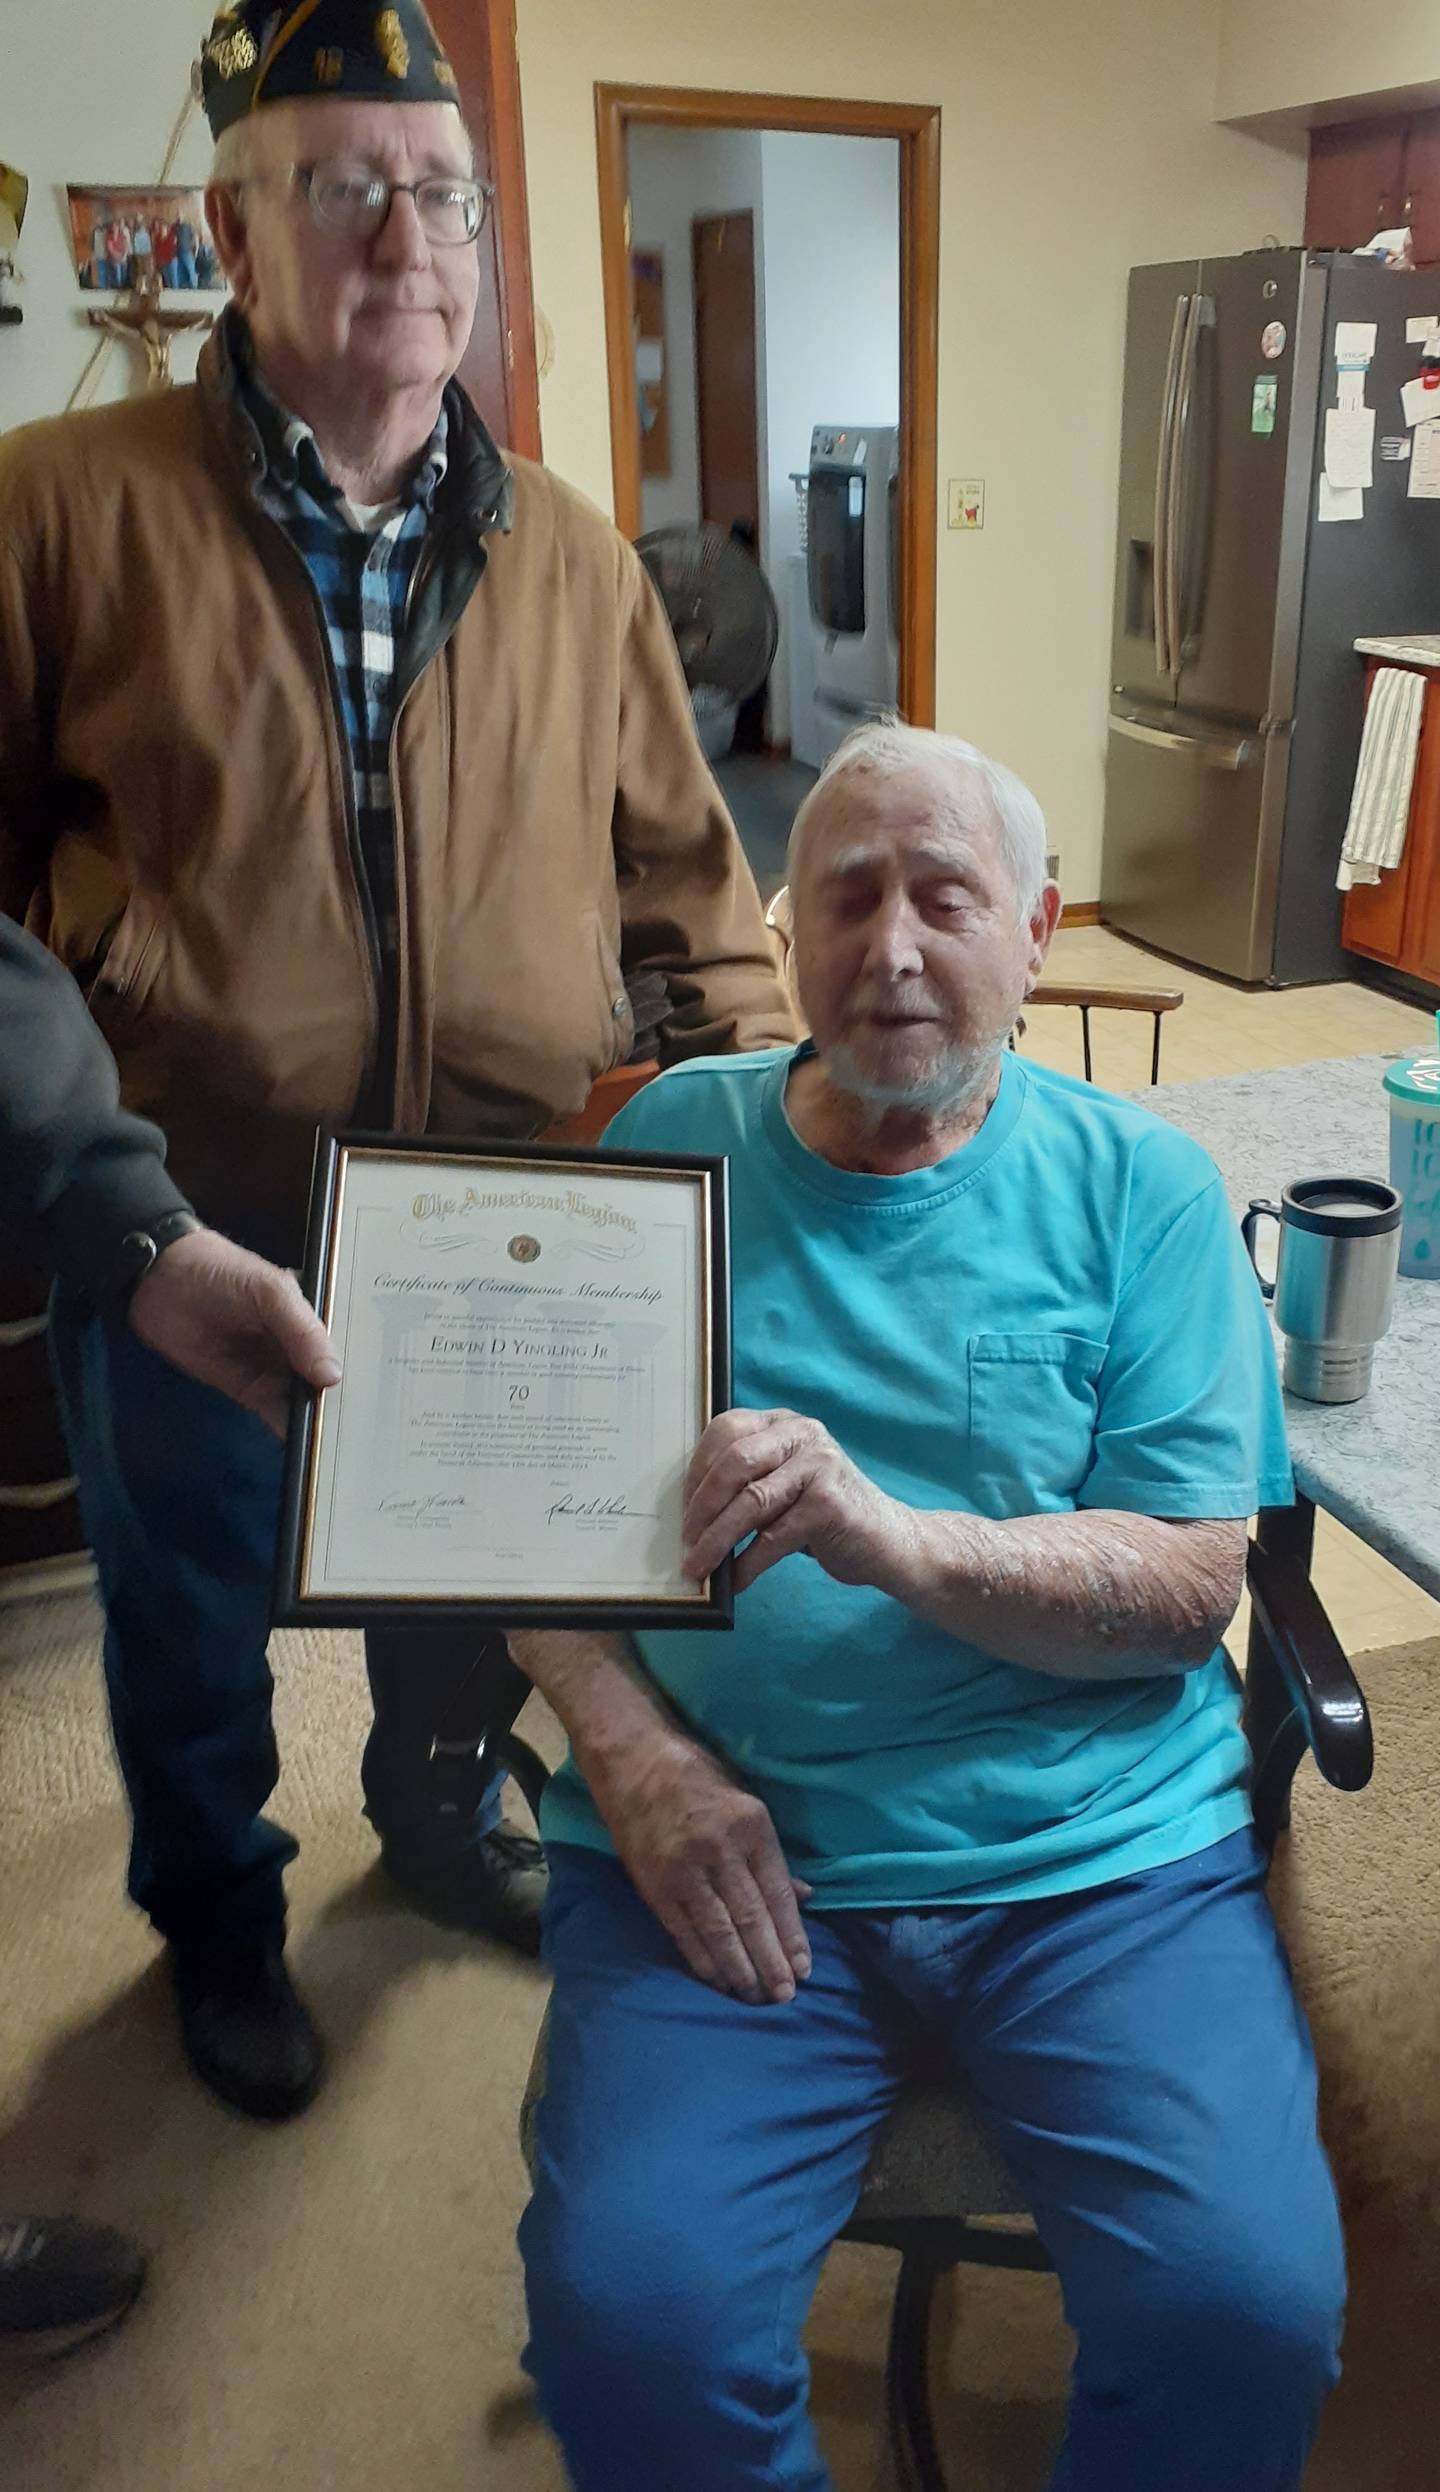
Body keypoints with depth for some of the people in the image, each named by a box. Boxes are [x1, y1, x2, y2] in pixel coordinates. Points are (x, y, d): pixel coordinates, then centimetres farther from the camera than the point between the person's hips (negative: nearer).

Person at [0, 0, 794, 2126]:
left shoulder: (566, 554, 2)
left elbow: (680, 860, 6)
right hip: (184, 1223, -2)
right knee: (189, 1608, 18)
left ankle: (444, 1820, 53)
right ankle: (218, 1917, 47)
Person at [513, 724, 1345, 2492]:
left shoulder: (1137, 1186, 4)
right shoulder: (668, 1141, 7)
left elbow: (1189, 1583, -4)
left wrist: (894, 1535, -20)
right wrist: (633, 1748, -10)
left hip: (1100, 1852, 0)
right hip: (730, 1845, 1)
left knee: (1248, 2312, -18)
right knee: (627, 2319, -19)